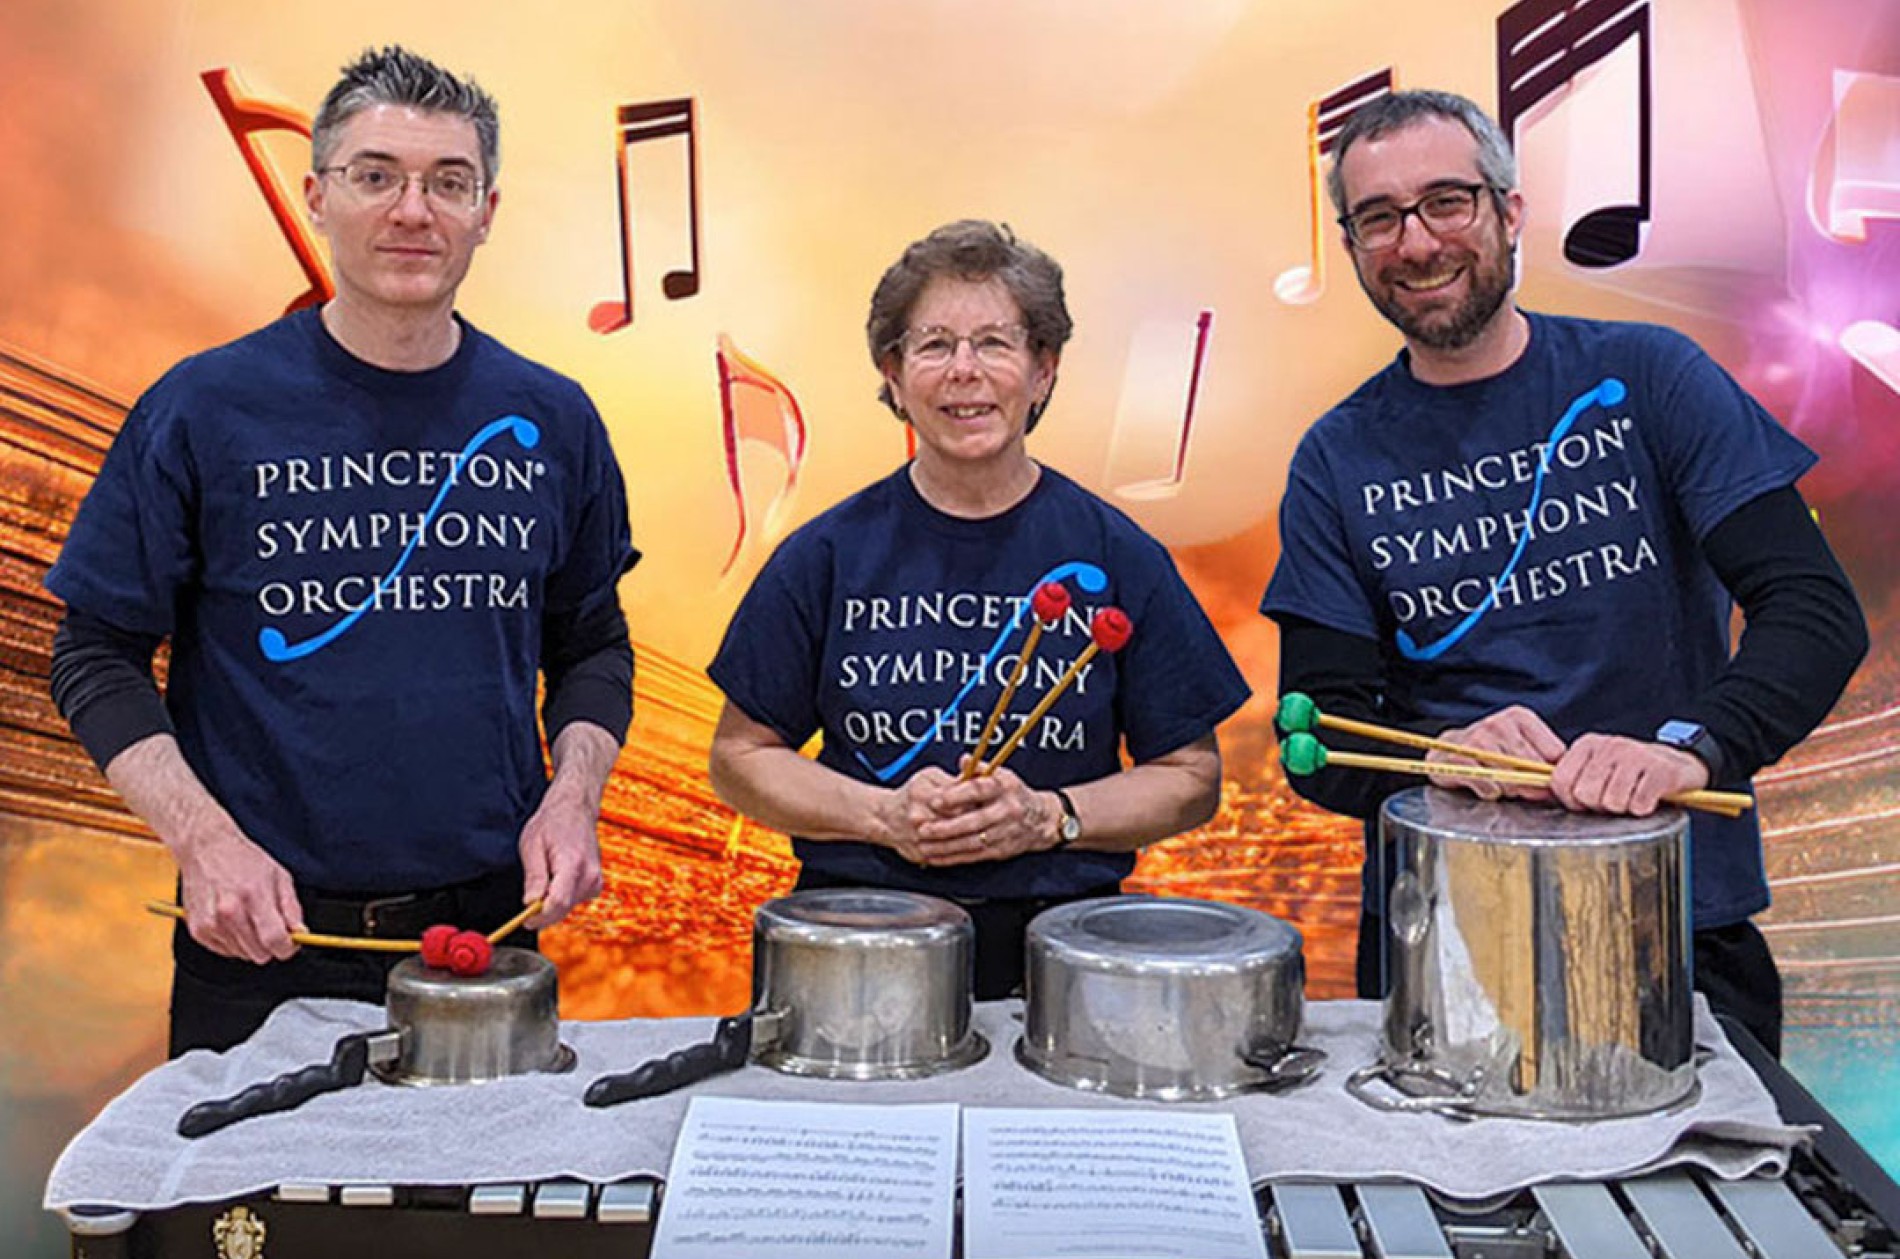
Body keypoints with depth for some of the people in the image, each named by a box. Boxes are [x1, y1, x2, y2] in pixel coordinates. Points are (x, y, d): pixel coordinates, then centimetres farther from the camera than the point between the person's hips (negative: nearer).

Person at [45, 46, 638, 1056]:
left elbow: (592, 647, 10)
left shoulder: (552, 421, 2)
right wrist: (202, 838, -14)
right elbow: (98, 657, -1)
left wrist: (573, 796, -6)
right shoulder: (204, 409, -5)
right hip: (261, 944, -2)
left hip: (493, 932, 2)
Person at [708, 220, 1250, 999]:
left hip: (1061, 940, 0)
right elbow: (741, 757, 8)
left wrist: (1049, 818, -9)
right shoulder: (828, 555, 3)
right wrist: (882, 815, -7)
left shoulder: (1114, 556, 3)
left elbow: (1192, 776, 7)